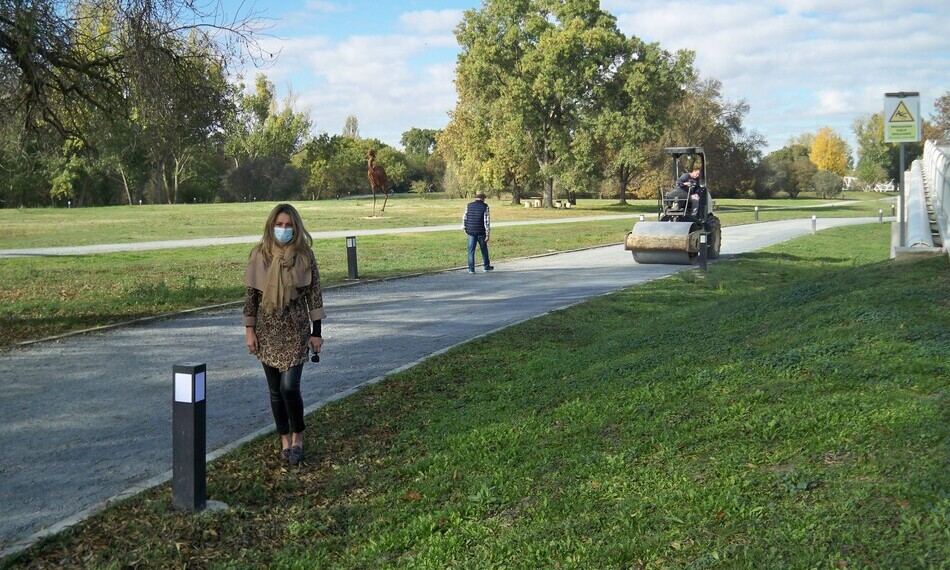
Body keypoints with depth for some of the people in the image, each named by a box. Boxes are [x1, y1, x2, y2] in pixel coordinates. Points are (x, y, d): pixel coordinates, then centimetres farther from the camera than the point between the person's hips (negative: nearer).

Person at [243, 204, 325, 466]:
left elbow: (314, 294, -2)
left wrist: (316, 332, -4)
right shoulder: (259, 255, 0)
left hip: (295, 331, -2)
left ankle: (298, 437, 11)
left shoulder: (304, 255, -4)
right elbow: (250, 294, 3)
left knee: (290, 387, -11)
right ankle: (284, 438, 24)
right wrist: (249, 330, -1)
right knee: (275, 390, 9)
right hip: (268, 331, 2)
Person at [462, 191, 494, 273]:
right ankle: (487, 266, 26)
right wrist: (488, 234, -10)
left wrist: (464, 227, 25)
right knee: (484, 250, 15)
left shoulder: (469, 205, 1)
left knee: (471, 250, 4)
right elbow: (487, 221, -12)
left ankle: (471, 269, -1)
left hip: (471, 232, 2)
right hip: (481, 232, -2)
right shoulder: (485, 207, -8)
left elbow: (464, 217, 7)